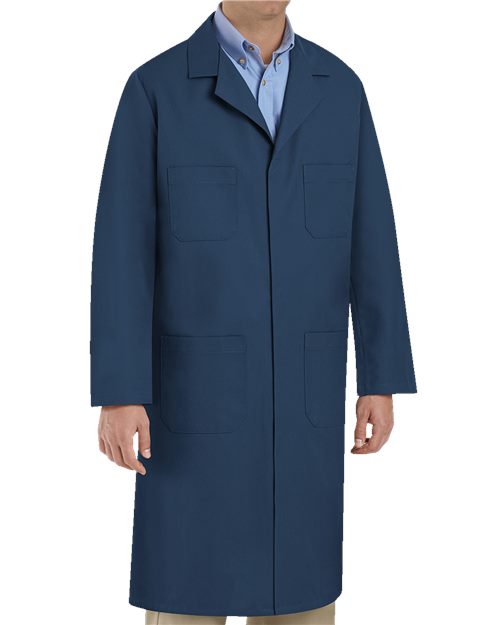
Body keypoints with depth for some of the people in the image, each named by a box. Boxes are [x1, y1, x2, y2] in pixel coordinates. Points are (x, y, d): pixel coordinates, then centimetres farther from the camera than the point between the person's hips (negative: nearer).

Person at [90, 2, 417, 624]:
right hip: (199, 382, -3)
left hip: (303, 385, 3)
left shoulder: (339, 88, 6)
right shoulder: (154, 87, -5)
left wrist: (381, 380, 2)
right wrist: (118, 392, -14)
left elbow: (369, 241, 5)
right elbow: (121, 248, -9)